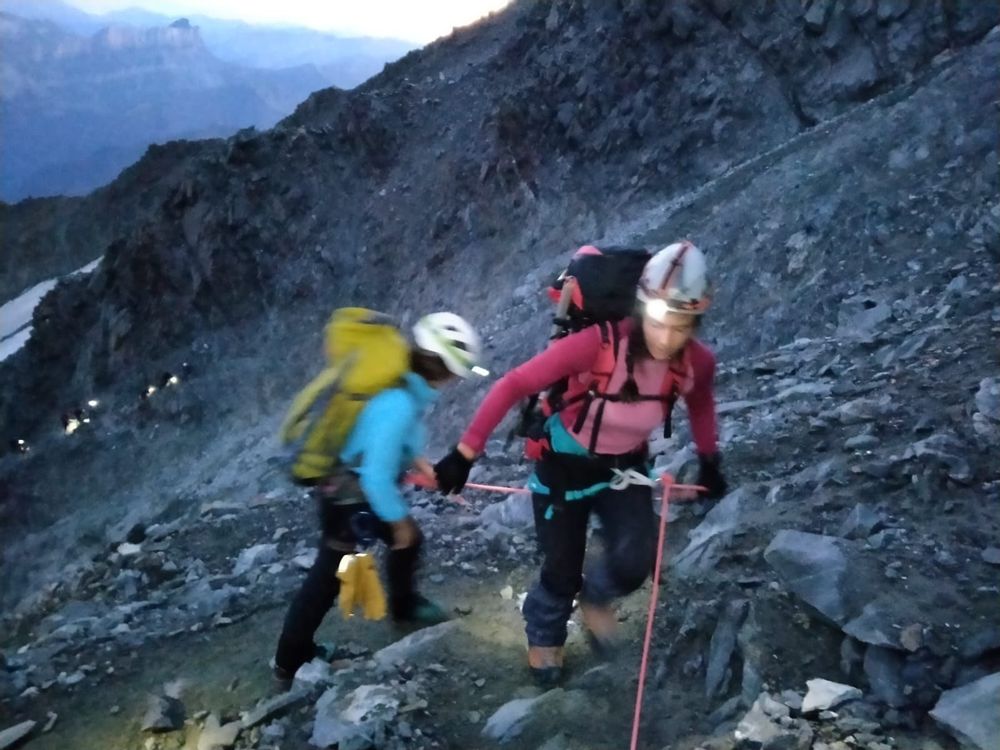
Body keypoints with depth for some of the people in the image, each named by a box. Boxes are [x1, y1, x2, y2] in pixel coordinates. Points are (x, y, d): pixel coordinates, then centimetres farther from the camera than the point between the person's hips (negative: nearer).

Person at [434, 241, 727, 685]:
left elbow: (700, 404, 5)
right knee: (561, 571, 5)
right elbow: (514, 385, -28)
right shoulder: (598, 344, -35)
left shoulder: (697, 363, -21)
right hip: (565, 465, -3)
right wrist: (465, 453, -28)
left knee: (636, 560, -19)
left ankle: (595, 598, 18)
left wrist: (708, 461, 16)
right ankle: (544, 638, 41)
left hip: (624, 468, 3)